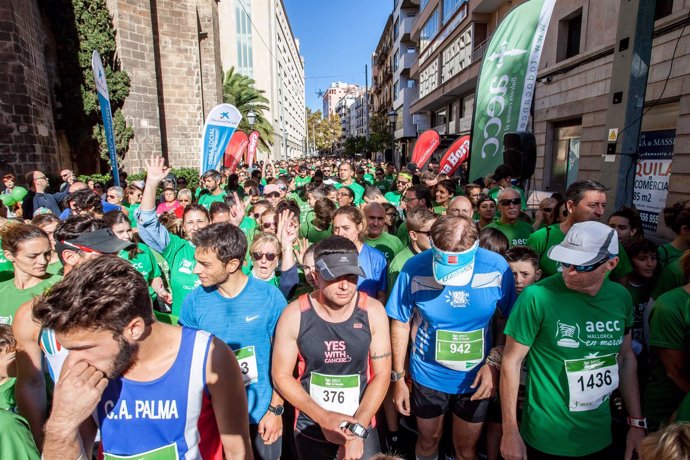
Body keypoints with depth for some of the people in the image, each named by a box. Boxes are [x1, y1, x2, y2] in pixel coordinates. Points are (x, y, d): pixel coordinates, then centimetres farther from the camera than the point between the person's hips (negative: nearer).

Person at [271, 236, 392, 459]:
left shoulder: (372, 311, -15)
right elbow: (281, 375, -9)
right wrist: (322, 417, -15)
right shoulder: (295, 315, -17)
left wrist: (357, 429, -15)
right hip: (310, 430, 0)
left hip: (362, 427, 0)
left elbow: (382, 374, -10)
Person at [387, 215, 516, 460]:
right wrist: (398, 377, -5)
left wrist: (494, 362, -14)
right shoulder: (415, 268, -21)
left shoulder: (497, 267, -19)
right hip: (428, 375, 0)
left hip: (475, 378, 1)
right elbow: (400, 324, -10)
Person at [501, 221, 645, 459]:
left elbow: (626, 357, 8)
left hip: (599, 437, 5)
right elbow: (511, 361, -16)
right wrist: (510, 432, -14)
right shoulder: (537, 296, -23)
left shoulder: (621, 297, -6)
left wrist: (637, 422, 9)